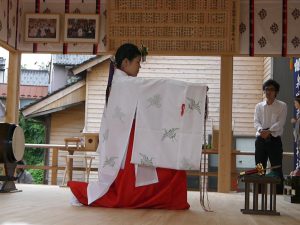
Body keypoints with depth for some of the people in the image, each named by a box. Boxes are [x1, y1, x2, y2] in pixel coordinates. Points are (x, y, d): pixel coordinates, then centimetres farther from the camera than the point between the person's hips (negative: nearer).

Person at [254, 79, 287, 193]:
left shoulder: (282, 106, 4)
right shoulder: (259, 106, 12)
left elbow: (280, 123, -8)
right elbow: (256, 121, 2)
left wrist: (269, 131, -23)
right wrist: (261, 130, -20)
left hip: (274, 140, -3)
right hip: (260, 140, 3)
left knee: (277, 169, -4)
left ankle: (279, 193, -2)